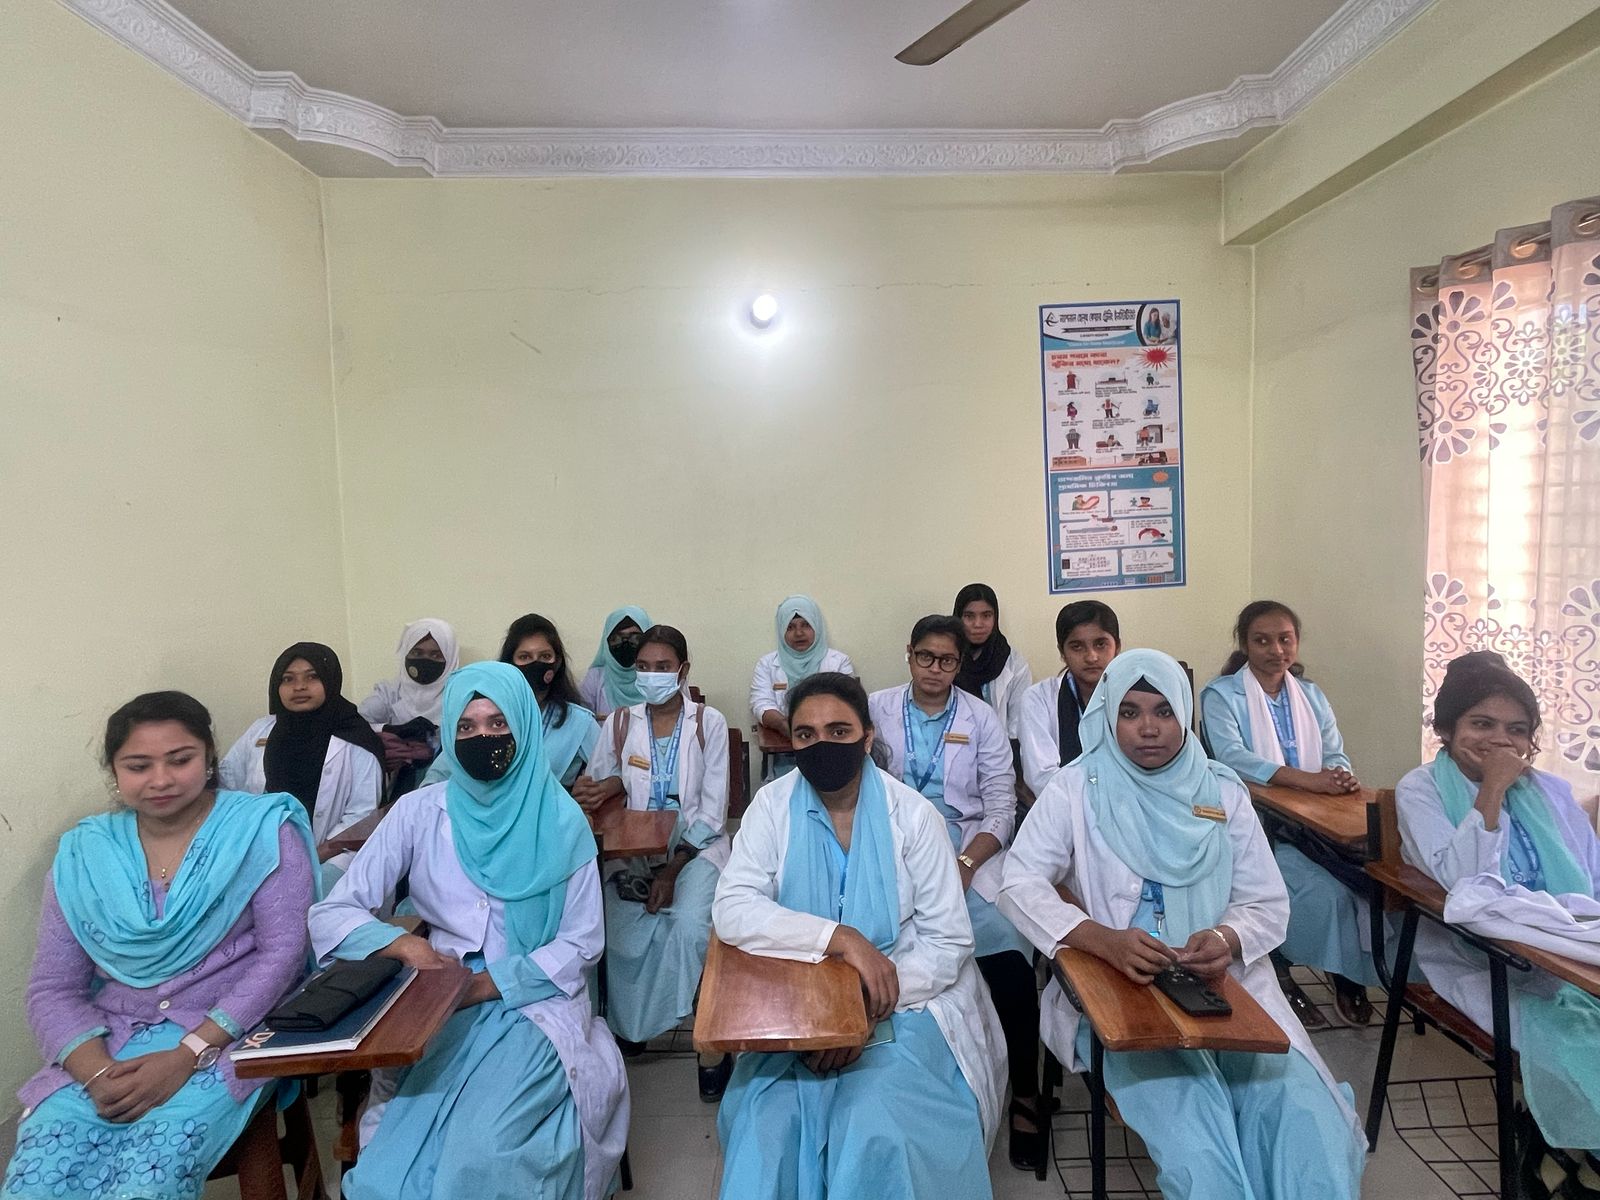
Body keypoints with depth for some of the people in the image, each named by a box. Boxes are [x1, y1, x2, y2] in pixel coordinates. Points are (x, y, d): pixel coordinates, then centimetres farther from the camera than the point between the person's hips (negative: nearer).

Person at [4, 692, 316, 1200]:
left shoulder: (261, 830, -6)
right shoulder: (83, 853, 6)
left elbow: (282, 952, -9)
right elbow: (53, 988, 5)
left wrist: (189, 1053, -18)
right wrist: (98, 1073, -12)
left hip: (225, 1036, -3)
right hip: (108, 1042, 4)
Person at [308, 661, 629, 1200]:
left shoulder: (560, 819, -6)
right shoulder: (419, 812, -1)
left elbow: (581, 944, -4)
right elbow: (329, 915, -2)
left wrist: (488, 985, -15)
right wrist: (404, 943, -20)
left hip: (534, 1005, -2)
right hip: (439, 1010, 2)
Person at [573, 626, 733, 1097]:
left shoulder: (709, 722, -2)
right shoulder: (620, 722, 6)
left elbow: (713, 811, -5)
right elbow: (594, 788, 9)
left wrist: (673, 868, -14)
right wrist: (606, 787, -16)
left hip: (695, 846, -2)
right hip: (635, 849, 2)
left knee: (690, 926, -29)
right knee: (625, 939, -22)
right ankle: (625, 1030, 6)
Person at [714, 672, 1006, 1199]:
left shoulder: (912, 814, -8)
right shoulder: (773, 806, -6)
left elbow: (948, 943, -7)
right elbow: (732, 911, -17)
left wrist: (866, 1006, -19)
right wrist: (841, 937, -27)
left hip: (901, 1006, -1)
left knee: (878, 1135, -23)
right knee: (764, 1126, -21)